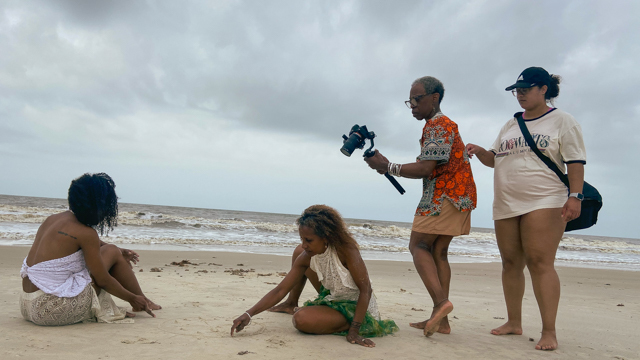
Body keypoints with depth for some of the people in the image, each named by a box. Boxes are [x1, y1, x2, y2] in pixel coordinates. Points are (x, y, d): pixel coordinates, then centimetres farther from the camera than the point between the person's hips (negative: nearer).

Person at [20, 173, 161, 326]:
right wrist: (132, 299, 4)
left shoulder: (54, 219, 9)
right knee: (112, 252, 0)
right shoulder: (85, 233, -16)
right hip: (53, 310, -9)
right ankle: (144, 303, 15)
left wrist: (119, 252, 29)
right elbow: (103, 280, -8)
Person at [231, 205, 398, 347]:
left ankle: (348, 325, -6)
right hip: (334, 298, 7)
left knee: (301, 319, -26)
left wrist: (354, 330, -31)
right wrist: (249, 314, -22)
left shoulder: (345, 250, -29)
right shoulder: (306, 257, -11)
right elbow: (280, 290, -11)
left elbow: (366, 289, -27)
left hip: (358, 307, -7)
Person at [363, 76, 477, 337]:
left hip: (445, 195, -10)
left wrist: (387, 166, -14)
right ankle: (441, 320, 8)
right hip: (458, 196, 10)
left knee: (418, 246, -6)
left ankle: (441, 301, -17)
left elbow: (426, 169, -20)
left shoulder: (438, 124, -10)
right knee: (438, 251, 8)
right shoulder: (439, 125, 23)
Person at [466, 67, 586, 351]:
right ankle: (514, 322, 20)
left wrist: (575, 195, -15)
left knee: (540, 263, -12)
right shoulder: (510, 125, 19)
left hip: (544, 203, -6)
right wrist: (479, 151, 0)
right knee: (511, 263, 8)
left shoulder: (561, 121, 2)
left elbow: (575, 161, -5)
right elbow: (494, 158, 21)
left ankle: (549, 332, -4)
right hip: (506, 205, 6)